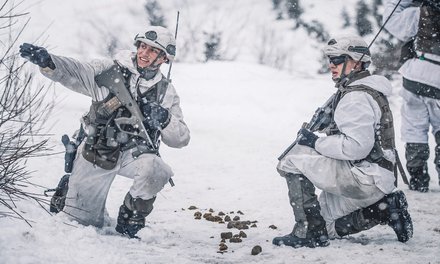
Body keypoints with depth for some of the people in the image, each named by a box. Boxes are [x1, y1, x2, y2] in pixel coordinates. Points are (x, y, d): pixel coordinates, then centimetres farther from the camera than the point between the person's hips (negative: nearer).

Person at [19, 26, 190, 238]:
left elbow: (181, 139, 1)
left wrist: (165, 120, -21)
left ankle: (130, 219, -8)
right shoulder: (108, 71, -3)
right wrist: (47, 61, -39)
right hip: (96, 151, 0)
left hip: (134, 153, 0)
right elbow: (73, 72, -18)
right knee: (79, 220, 3)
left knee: (155, 171, -35)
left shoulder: (166, 92, 2)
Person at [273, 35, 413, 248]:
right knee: (327, 227, 19)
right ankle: (386, 207, 12)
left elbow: (357, 146, -26)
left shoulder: (356, 97, -17)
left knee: (292, 161, -14)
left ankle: (310, 232, -12)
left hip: (366, 178, -11)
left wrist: (316, 142, -16)